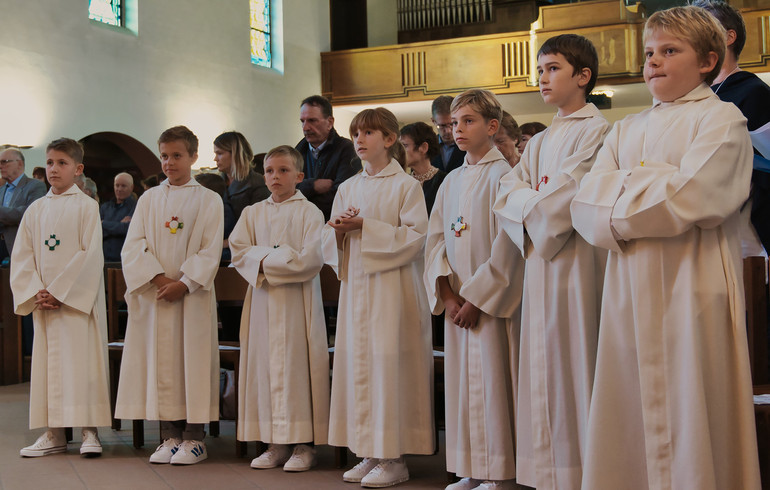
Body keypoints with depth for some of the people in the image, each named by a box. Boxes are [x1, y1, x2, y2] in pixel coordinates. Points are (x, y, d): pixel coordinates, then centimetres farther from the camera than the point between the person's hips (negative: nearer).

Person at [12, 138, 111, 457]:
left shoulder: (86, 207, -3)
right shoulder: (35, 210, 11)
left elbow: (91, 255, -10)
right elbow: (22, 257, 8)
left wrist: (60, 292, -14)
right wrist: (36, 292, -6)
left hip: (78, 298, -5)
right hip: (43, 302, 5)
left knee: (82, 358, -5)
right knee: (47, 361, 6)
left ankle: (89, 431, 1)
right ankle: (54, 434, 13)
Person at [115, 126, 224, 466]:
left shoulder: (209, 201, 2)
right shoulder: (149, 199, 11)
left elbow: (211, 251, -4)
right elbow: (133, 245, 3)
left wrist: (184, 283, -15)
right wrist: (157, 277, -12)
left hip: (192, 294, -3)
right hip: (154, 294, 3)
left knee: (192, 359, -2)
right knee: (160, 362, 5)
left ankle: (193, 437, 6)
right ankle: (169, 436, 14)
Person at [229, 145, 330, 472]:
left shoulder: (309, 212, -1)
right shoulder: (252, 214, 13)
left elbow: (311, 259, -11)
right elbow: (238, 251, 5)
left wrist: (268, 261, -10)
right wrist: (267, 260, -11)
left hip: (297, 301, -4)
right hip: (262, 300, 4)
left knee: (297, 366, -5)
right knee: (266, 367, 4)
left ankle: (303, 444, 3)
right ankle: (275, 444, 12)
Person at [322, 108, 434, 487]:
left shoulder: (406, 185, -2)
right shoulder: (347, 189, 15)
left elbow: (415, 238, -11)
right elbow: (328, 243, 17)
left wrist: (365, 227, -15)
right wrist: (339, 230, -6)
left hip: (392, 287, -6)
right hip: (354, 283, 6)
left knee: (388, 363, -7)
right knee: (356, 362, 5)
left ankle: (394, 458, 1)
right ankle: (369, 453, 14)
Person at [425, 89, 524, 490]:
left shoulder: (502, 175, -7)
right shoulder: (451, 181, 13)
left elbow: (506, 245, -14)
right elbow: (436, 238, 10)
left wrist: (476, 297, -14)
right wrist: (447, 294, -3)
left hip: (493, 299, -6)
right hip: (457, 301, 7)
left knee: (492, 378, -4)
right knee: (461, 379, 9)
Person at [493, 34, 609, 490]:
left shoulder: (596, 130, -5)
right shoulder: (539, 142, 19)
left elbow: (567, 197, -15)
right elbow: (508, 193, 10)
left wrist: (529, 202, 0)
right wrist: (538, 204, -8)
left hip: (575, 258, -7)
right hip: (539, 254, 8)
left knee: (574, 360, -6)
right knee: (544, 362, 7)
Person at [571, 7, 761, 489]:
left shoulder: (721, 119, 0)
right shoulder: (626, 130, 18)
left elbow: (694, 199, -16)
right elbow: (586, 206, 6)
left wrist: (620, 199, -4)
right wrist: (648, 185, -10)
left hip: (692, 291, -5)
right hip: (630, 293, 5)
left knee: (690, 423, -1)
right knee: (630, 421, 7)